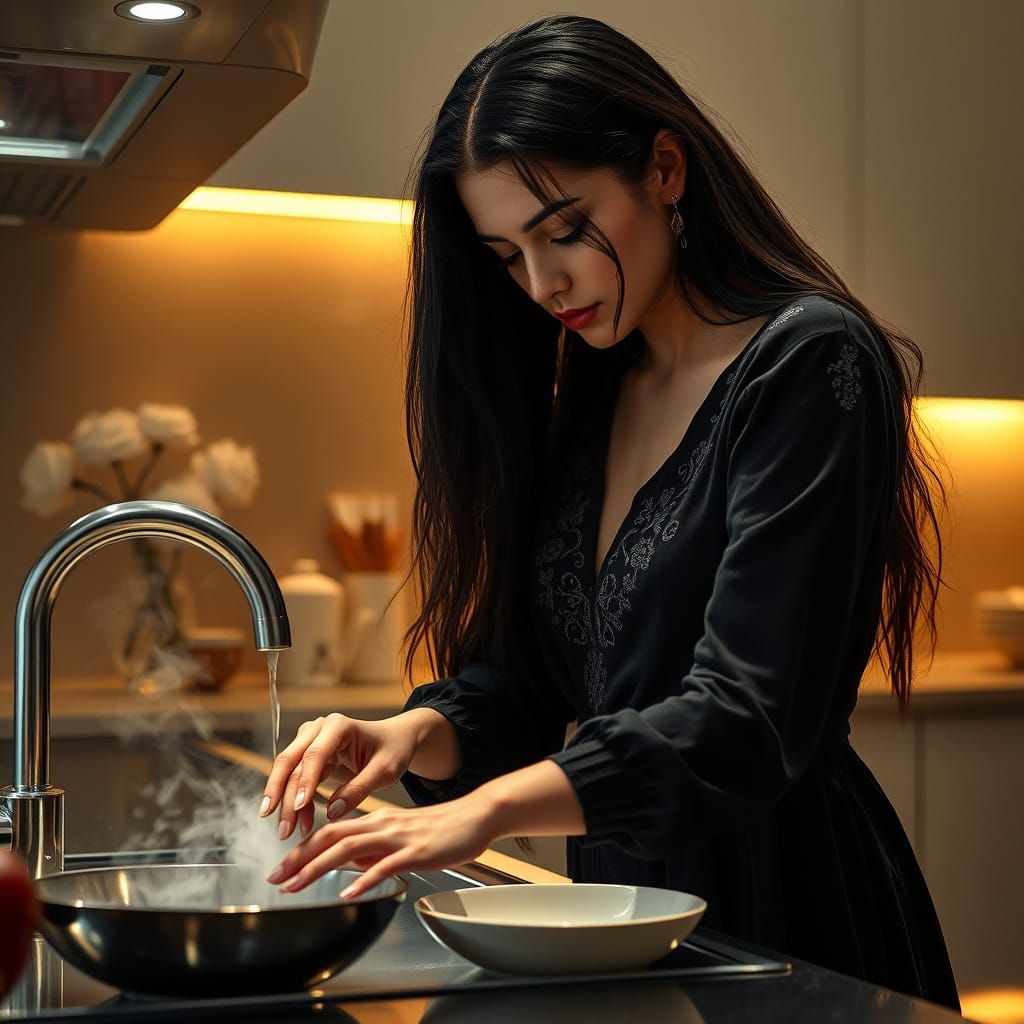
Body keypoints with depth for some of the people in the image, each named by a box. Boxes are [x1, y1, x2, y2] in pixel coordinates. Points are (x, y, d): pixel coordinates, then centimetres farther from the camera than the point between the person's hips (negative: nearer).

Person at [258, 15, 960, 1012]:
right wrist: (413, 733, -14)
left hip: (787, 905, -7)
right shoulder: (585, 401, 9)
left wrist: (495, 805, -33)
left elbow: (747, 719, -24)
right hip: (619, 893, 7)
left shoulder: (809, 365, -14)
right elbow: (522, 672, 7)